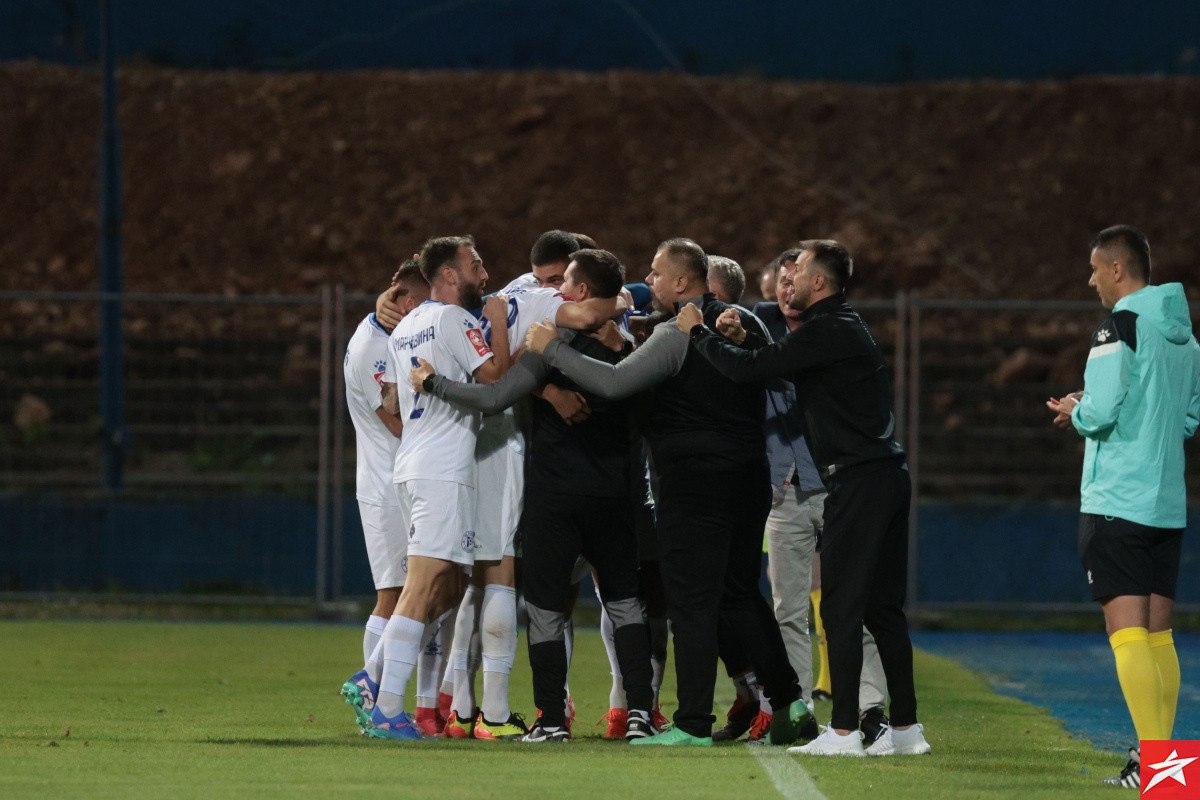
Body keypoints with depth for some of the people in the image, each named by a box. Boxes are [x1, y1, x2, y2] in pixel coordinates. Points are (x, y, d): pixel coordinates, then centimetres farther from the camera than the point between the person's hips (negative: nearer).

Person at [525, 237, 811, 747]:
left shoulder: (675, 336, -14)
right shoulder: (746, 324, 10)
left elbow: (613, 383, -22)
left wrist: (552, 348, -14)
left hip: (694, 484, -8)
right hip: (750, 476, 8)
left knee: (691, 601, -4)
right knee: (739, 595, 17)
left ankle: (694, 723, -6)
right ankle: (788, 700, 14)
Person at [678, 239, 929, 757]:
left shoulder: (827, 331, -13)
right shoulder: (843, 327, 19)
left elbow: (747, 370, -15)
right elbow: (777, 366, 26)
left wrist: (698, 333, -1)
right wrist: (742, 340, 11)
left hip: (858, 482, -10)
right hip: (887, 477, 10)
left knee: (841, 606, -7)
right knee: (883, 607, 11)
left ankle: (844, 730, -9)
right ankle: (905, 728, 12)